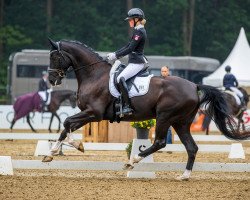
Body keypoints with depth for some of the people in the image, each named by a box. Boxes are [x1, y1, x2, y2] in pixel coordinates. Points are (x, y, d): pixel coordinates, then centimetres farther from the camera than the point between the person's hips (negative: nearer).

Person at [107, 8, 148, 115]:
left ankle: (127, 106, -30)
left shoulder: (139, 32, -14)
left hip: (136, 63, -11)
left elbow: (130, 49, -19)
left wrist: (116, 56, -14)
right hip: (135, 62, 11)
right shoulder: (138, 31, 18)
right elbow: (128, 46, 22)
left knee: (120, 78, -25)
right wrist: (115, 53, 13)